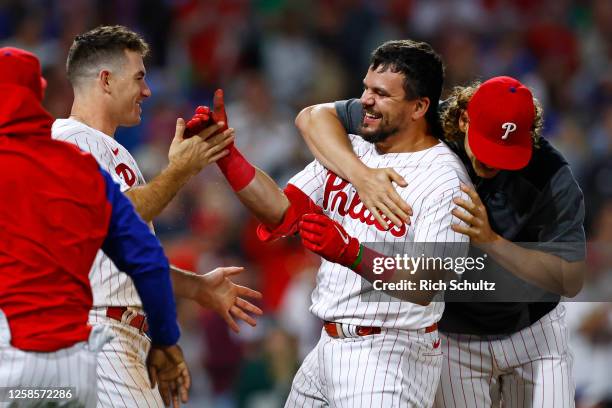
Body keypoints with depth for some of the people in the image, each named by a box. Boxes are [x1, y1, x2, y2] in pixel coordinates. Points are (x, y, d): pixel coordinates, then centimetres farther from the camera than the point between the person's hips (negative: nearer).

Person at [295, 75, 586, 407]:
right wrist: (361, 175, -40)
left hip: (535, 333, 0)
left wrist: (491, 241, -43)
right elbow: (313, 117, -20)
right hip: (453, 339, 0)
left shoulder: (551, 176, -24)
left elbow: (572, 281, -28)